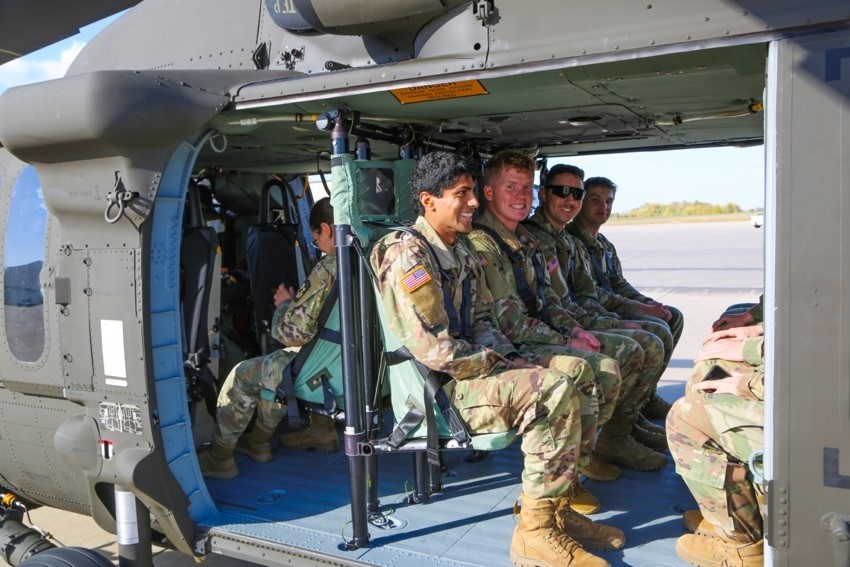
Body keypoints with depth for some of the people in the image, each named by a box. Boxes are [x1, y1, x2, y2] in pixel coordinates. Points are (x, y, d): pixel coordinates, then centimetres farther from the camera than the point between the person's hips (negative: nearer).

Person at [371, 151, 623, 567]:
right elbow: (433, 349, -22)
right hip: (435, 388, -10)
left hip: (473, 367, 10)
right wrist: (496, 363, -12)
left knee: (577, 370, 1)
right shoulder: (409, 255, -16)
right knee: (557, 391, -25)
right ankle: (536, 531, -15)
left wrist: (511, 357, -1)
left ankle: (556, 504, 5)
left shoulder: (463, 250, 15)